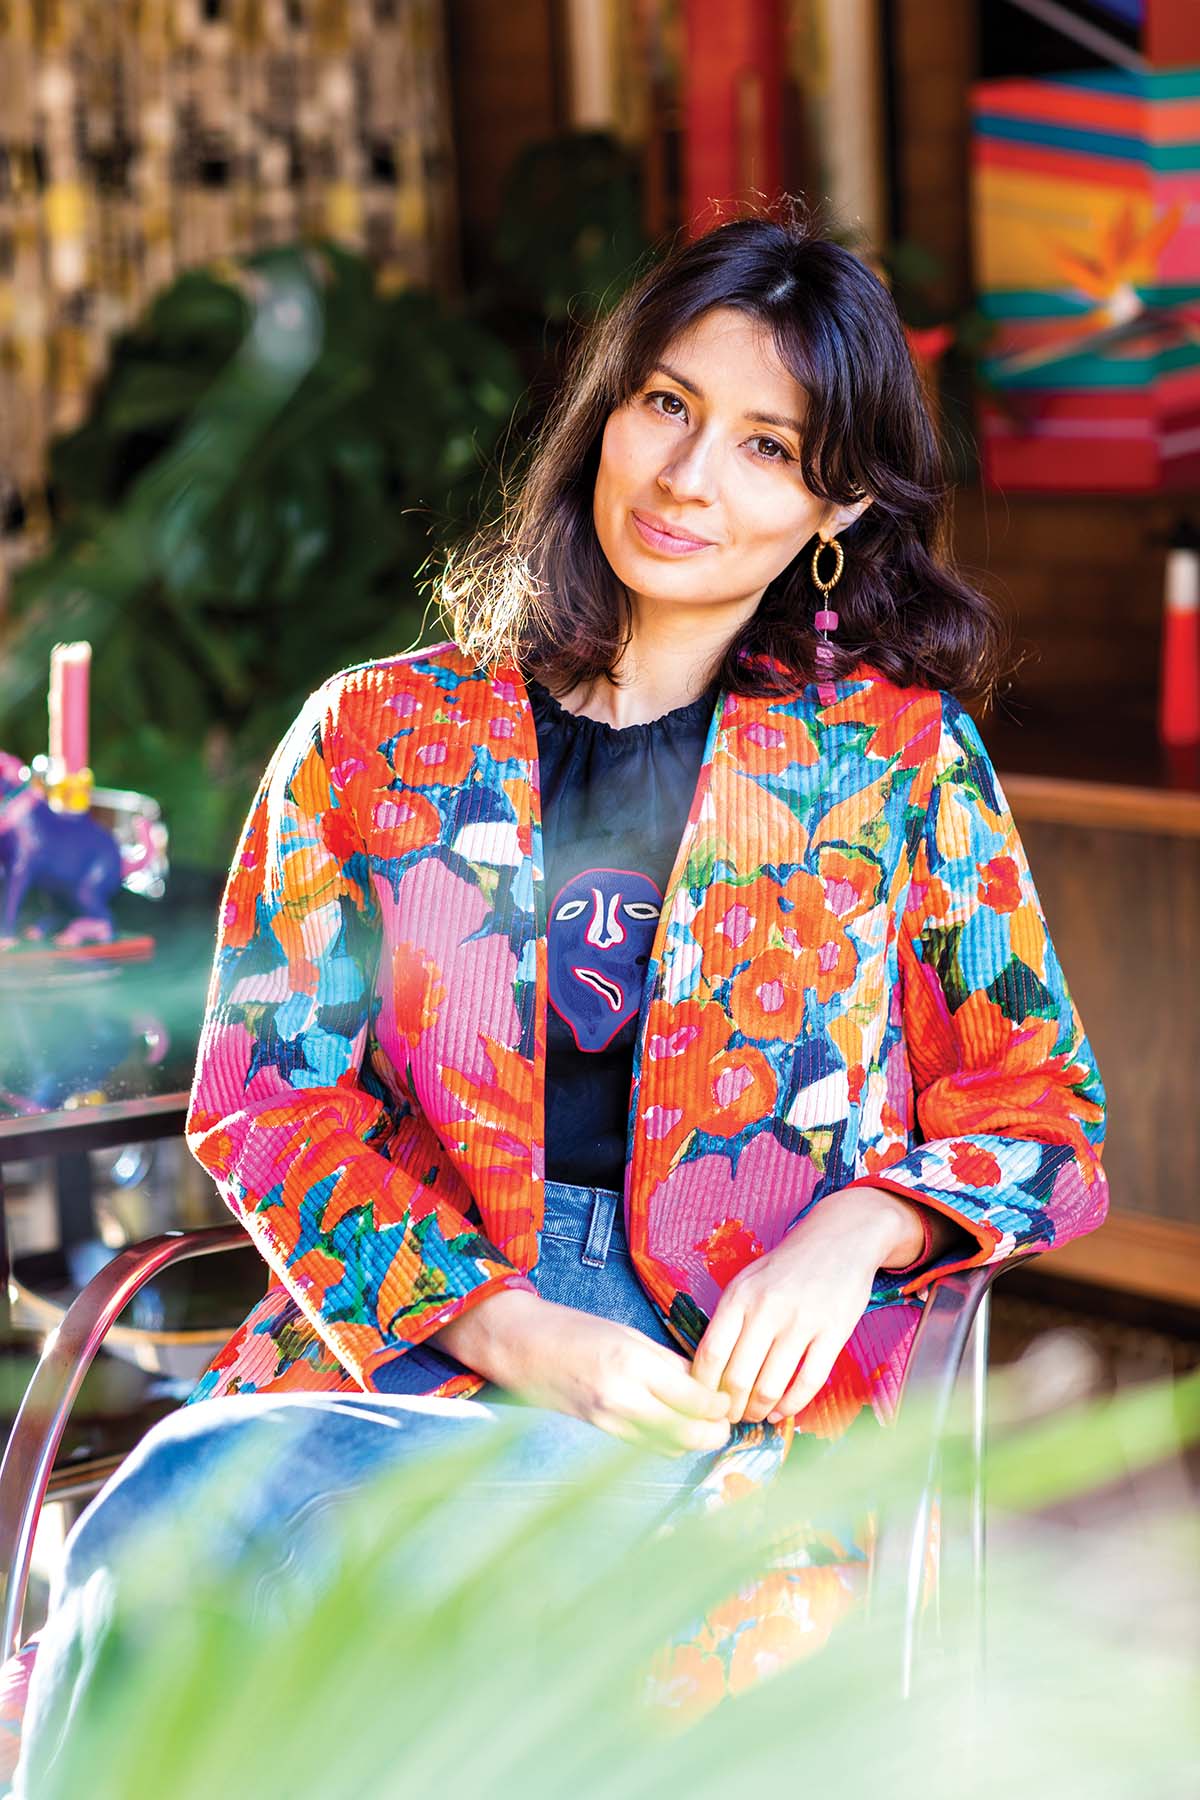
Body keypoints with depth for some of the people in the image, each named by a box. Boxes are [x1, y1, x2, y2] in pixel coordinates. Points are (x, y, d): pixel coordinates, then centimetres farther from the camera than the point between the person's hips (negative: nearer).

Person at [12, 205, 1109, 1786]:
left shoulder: (896, 756, 11)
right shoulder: (377, 736, 13)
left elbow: (1040, 1114, 12)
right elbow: (267, 1095, 5)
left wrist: (852, 1229, -10)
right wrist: (504, 1329, -11)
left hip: (726, 1369, -2)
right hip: (402, 1342, 3)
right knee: (154, 1531, -32)